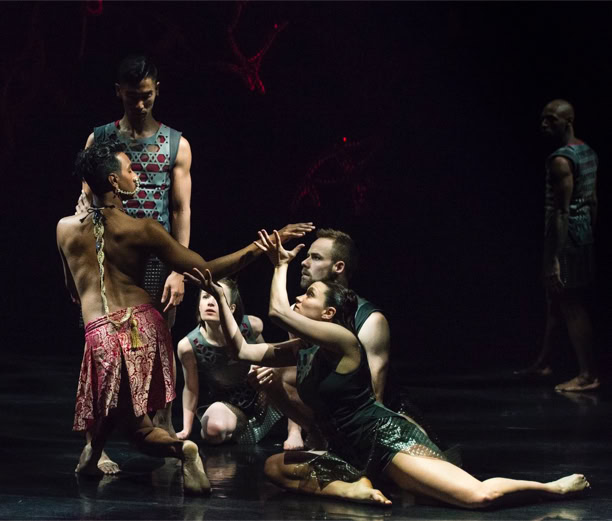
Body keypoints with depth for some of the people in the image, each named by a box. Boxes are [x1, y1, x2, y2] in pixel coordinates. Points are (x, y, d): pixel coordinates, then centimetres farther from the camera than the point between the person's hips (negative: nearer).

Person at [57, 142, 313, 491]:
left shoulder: (66, 229, 5)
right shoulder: (143, 230, -2)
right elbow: (205, 271, -6)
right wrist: (263, 245, -5)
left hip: (100, 331, -1)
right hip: (145, 325, 1)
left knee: (138, 428, 4)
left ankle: (181, 448, -24)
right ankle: (93, 454, 23)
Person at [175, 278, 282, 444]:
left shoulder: (252, 326, -22)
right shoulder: (188, 346, -26)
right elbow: (191, 388, -8)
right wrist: (186, 429, -3)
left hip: (260, 397, 3)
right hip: (226, 404, -3)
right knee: (213, 431, -36)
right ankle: (238, 426, 3)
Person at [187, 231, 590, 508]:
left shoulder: (341, 340, -13)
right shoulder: (302, 350, 13)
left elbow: (278, 312, -22)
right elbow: (242, 350, 15)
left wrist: (281, 266, -6)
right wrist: (220, 297, 10)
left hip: (388, 441, -10)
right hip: (355, 456, 10)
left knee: (478, 496, -28)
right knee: (275, 467, 5)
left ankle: (553, 488, -4)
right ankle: (355, 489, -12)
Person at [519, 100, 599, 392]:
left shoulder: (560, 160, -18)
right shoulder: (588, 153, 11)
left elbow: (561, 211, -22)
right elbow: (593, 200, 16)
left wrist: (554, 258, -22)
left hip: (566, 237, -10)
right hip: (583, 235, 10)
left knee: (571, 305, -4)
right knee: (555, 299, 19)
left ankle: (588, 374, 0)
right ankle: (543, 362, 30)